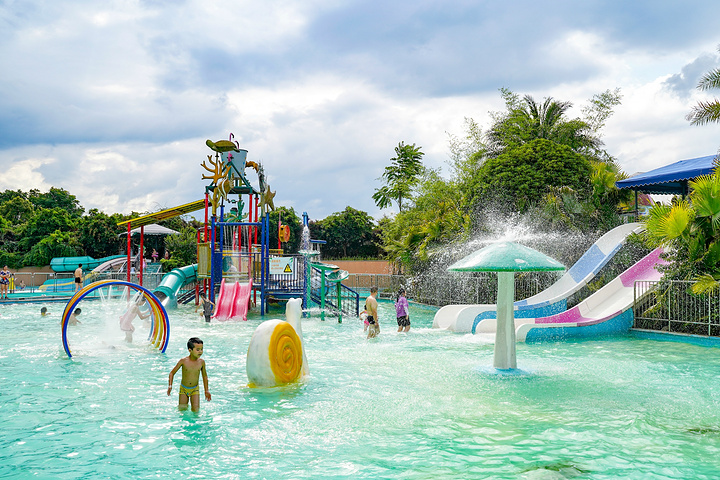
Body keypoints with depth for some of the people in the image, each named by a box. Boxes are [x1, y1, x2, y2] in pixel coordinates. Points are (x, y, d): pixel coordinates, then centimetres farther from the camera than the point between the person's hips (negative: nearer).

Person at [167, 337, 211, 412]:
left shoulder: (201, 362, -10)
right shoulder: (183, 361, -16)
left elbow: (204, 376, 5)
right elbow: (172, 373, -5)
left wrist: (206, 390, 5)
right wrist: (170, 386, -16)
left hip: (195, 389, 1)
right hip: (183, 389, -1)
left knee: (196, 410, -10)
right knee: (182, 409, 6)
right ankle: (186, 405, 37)